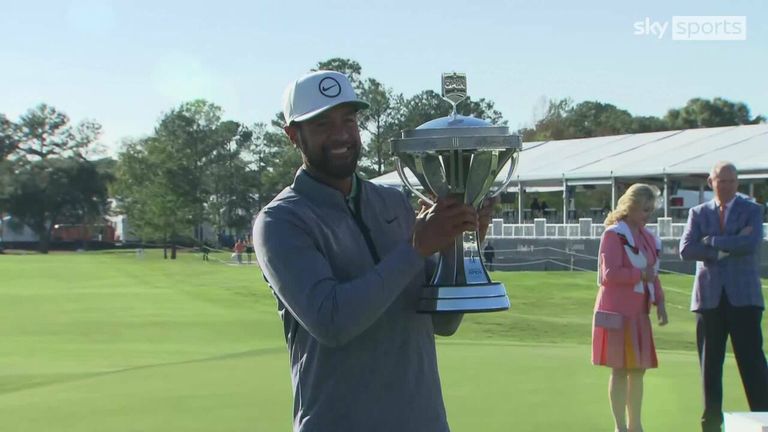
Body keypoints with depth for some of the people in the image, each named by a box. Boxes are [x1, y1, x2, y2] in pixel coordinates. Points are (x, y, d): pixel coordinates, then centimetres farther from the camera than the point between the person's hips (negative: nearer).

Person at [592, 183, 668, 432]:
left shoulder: (649, 238, 15)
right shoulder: (614, 234, -9)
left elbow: (652, 275, 18)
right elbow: (609, 273, -16)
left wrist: (659, 302, 5)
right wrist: (640, 274, -18)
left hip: (639, 312, 8)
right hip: (617, 311, -8)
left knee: (638, 369, 12)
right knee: (621, 368, -4)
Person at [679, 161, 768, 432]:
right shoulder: (698, 213, 10)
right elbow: (686, 250, -6)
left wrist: (712, 241, -9)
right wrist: (730, 246, -10)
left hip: (743, 297, -2)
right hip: (709, 297, 2)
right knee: (710, 364, 5)